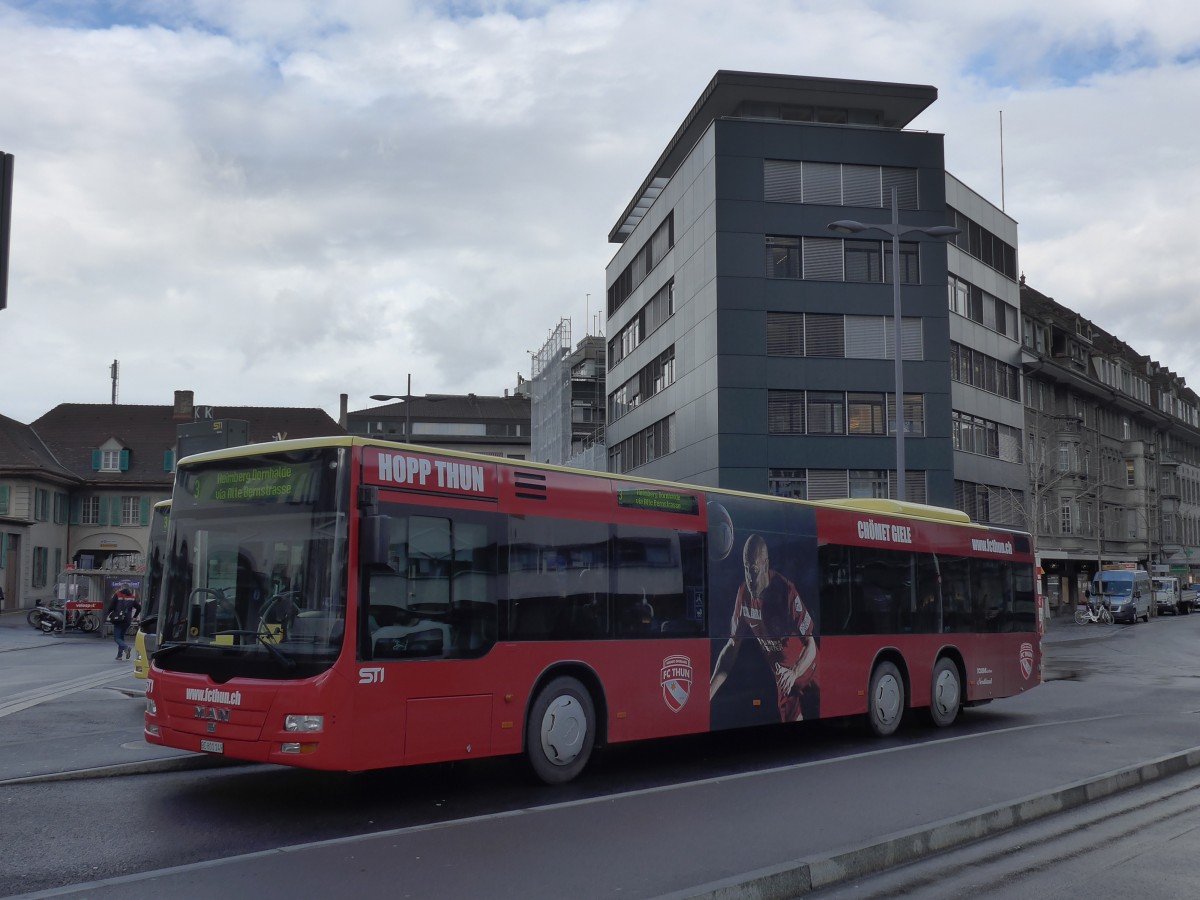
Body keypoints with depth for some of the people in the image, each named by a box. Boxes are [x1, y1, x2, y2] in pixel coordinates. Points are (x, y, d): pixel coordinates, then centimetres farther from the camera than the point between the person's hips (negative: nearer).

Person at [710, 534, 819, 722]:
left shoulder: (787, 593, -26)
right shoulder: (744, 594, -12)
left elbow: (811, 646, -21)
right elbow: (732, 646, -6)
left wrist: (794, 674, -39)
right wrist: (710, 691, -15)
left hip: (806, 674, -3)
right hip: (782, 678, 4)